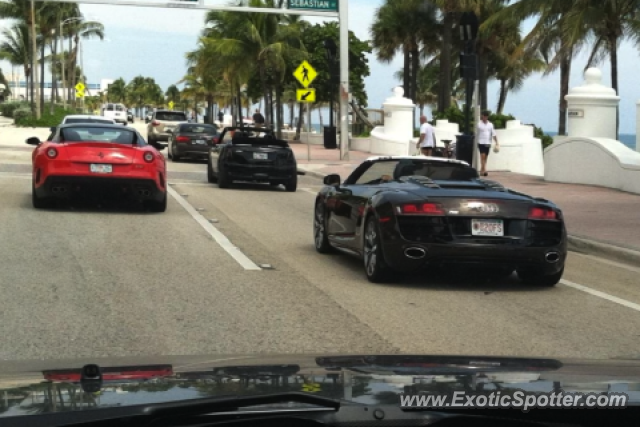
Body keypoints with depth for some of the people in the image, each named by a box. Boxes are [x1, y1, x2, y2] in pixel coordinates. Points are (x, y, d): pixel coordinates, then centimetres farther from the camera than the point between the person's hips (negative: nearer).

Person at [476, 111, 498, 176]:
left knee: (485, 157, 6)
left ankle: (482, 170, 12)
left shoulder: (490, 124, 10)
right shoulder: (479, 124, 0)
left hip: (488, 143, 4)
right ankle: (484, 170, -21)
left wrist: (496, 143, -2)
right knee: (483, 156, -15)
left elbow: (493, 134, 6)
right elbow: (476, 134, 3)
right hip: (481, 142, -4)